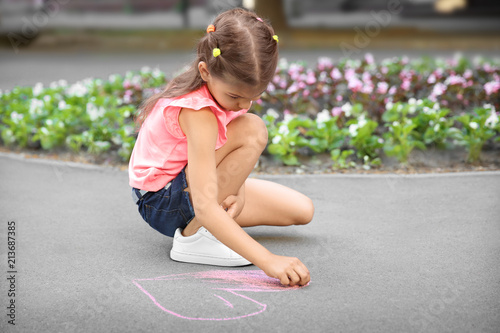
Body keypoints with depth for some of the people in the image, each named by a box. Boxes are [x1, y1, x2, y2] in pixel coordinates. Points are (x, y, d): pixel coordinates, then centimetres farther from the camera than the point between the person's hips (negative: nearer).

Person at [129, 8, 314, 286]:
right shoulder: (199, 113, -34)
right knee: (253, 130, -30)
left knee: (302, 211, 2)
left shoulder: (229, 86, -9)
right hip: (161, 202, -8)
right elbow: (205, 208, -41)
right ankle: (192, 236, -19)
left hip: (199, 184, 8)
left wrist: (237, 189, -26)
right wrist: (268, 260, -47)